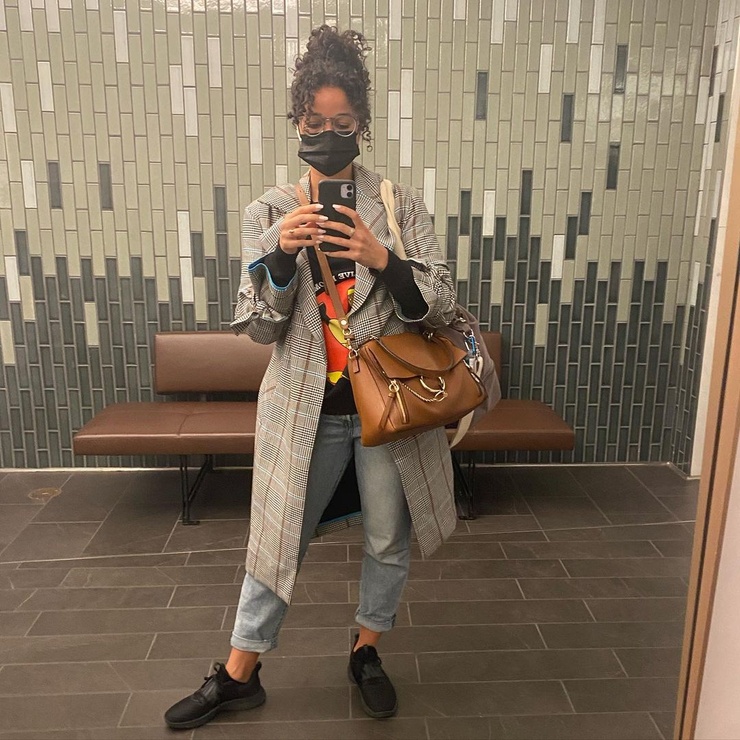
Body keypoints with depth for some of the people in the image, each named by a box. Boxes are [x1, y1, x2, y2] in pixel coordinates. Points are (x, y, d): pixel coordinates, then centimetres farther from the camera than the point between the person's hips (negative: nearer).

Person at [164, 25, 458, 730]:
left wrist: (383, 260, -23)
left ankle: (365, 651, 43)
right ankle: (239, 674, 35)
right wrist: (281, 254, -22)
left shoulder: (401, 205, -1)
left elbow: (441, 307, -6)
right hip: (306, 409, 0)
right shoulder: (269, 213, 0)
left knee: (389, 540, 15)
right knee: (279, 539, 13)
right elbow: (257, 326, -5)